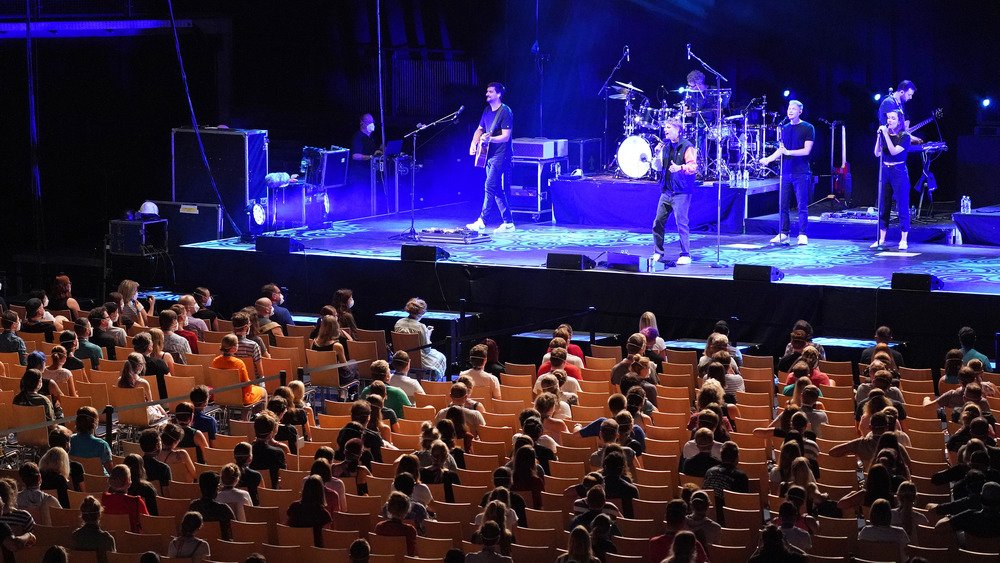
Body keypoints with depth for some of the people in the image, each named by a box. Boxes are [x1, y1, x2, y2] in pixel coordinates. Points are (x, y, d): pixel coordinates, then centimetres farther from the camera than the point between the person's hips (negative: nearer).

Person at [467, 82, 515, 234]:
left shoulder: (505, 112, -13)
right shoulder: (487, 111, 13)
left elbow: (505, 137, -18)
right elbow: (480, 129, 25)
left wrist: (490, 139, -31)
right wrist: (474, 143, 8)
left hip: (500, 155, -9)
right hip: (489, 154, 9)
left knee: (490, 186, -13)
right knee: (498, 190, 8)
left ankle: (482, 221, -13)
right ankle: (508, 223, 11)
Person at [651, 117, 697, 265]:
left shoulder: (687, 147, -7)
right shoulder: (665, 146, 13)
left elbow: (693, 167, -17)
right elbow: (657, 167, 16)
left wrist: (680, 168, -35)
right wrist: (658, 154, -2)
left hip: (681, 192, -7)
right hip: (666, 191, 7)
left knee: (681, 223, -9)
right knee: (658, 222, 5)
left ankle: (685, 255, -2)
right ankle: (657, 253, 15)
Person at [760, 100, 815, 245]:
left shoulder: (807, 128, -2)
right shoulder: (784, 128, 14)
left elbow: (806, 150, -9)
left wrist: (788, 152, -18)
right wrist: (768, 159, 1)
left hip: (801, 173, -5)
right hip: (785, 172, 5)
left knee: (802, 205, -4)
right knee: (782, 205, 3)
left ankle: (802, 235, -1)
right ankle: (783, 234, 7)